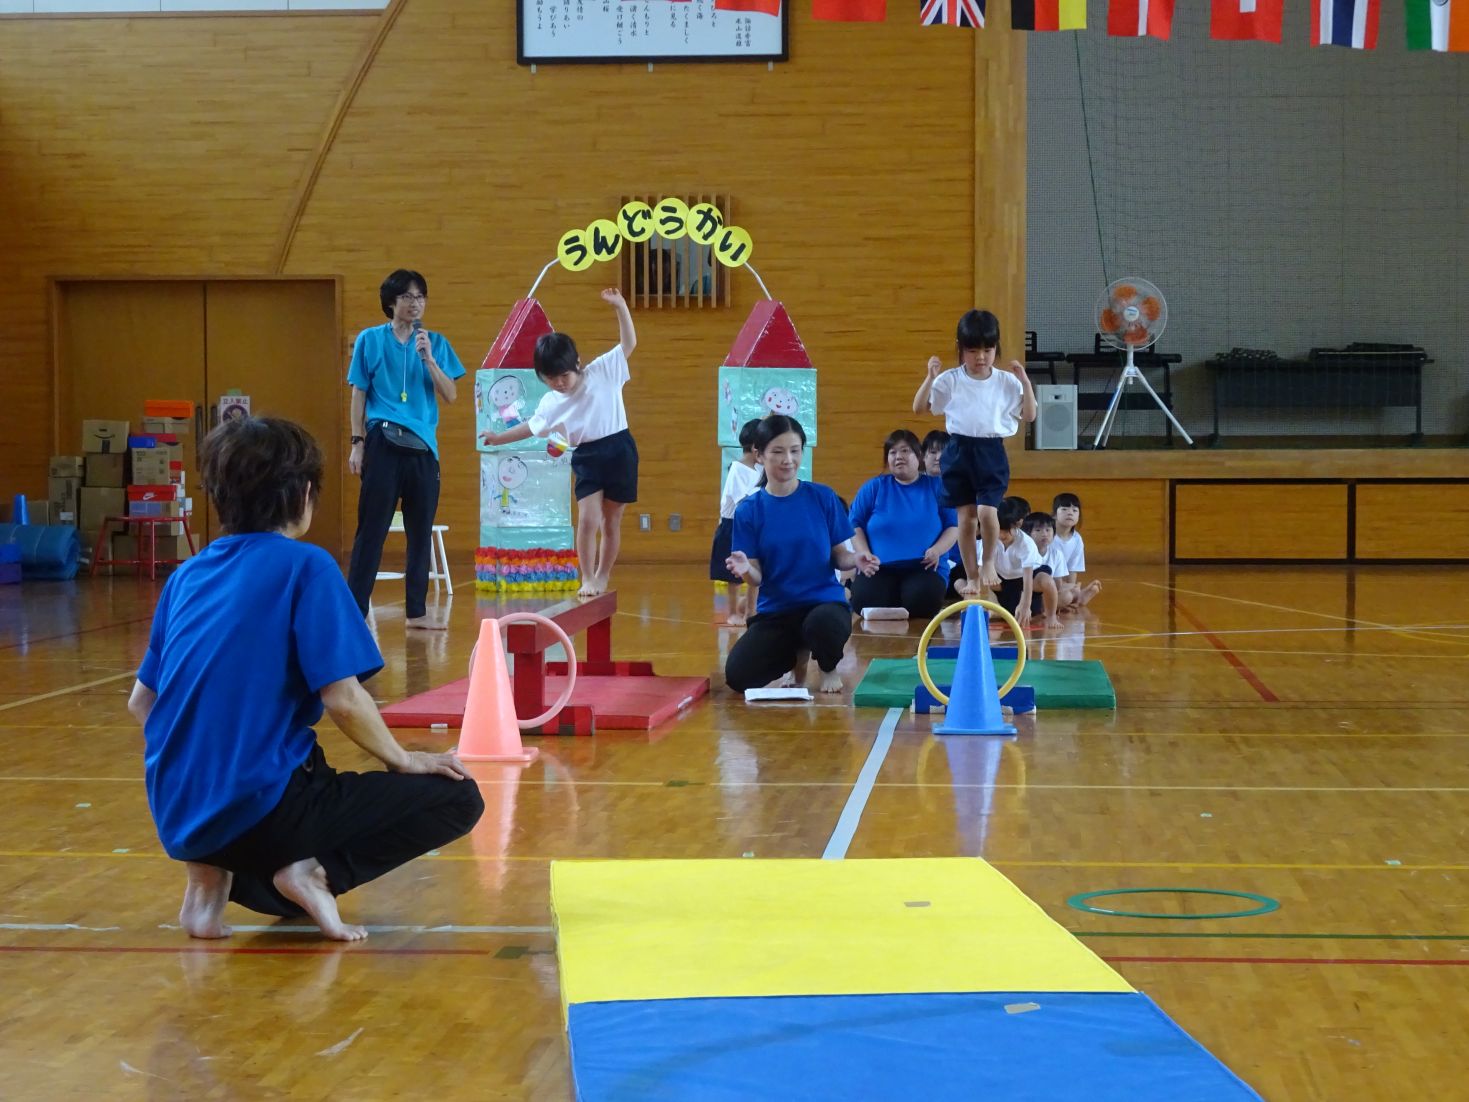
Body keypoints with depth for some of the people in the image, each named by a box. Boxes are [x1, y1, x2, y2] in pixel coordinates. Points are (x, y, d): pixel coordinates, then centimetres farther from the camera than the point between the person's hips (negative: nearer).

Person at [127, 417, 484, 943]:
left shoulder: (187, 575, 11)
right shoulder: (305, 566, -8)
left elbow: (141, 702, 15)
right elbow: (342, 698, -14)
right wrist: (404, 761, 2)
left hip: (177, 816, 7)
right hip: (261, 809, -7)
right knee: (457, 798, 4)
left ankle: (217, 872, 8)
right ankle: (317, 872, -11)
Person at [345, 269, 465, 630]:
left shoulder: (435, 343, 9)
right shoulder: (371, 340, 3)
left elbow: (450, 395, 2)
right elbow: (359, 394, 3)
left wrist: (428, 358, -11)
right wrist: (357, 443, -3)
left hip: (423, 447, 3)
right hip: (383, 444, -3)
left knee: (421, 532, 8)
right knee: (372, 529, -4)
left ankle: (416, 611, 16)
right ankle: (355, 609, -2)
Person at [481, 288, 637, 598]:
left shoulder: (602, 372, -4)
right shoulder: (550, 403, 3)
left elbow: (628, 343, -4)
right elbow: (532, 426, 18)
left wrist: (619, 306, -13)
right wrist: (500, 438, 21)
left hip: (619, 451, -1)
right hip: (587, 458, 2)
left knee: (611, 521, 6)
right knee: (587, 519, -11)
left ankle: (602, 577, 19)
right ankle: (587, 578, 0)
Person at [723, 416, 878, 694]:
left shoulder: (822, 497, -2)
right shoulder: (749, 510, -1)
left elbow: (838, 556, 3)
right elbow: (757, 577, -3)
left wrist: (855, 559, -20)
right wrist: (745, 569, -27)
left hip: (824, 601, -2)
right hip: (775, 610, 2)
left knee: (822, 624, -40)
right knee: (738, 676, -19)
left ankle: (829, 668, 0)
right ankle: (795, 653, 16)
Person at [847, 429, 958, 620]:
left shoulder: (936, 487, 12)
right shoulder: (873, 487, 13)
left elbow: (954, 526, 9)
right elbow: (855, 525, 10)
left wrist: (937, 550, -11)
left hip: (924, 568, 0)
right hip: (879, 569, 1)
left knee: (921, 602, -35)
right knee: (865, 602, -32)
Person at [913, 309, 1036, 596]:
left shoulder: (1007, 382, 0)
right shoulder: (949, 380, -1)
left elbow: (1029, 416, 0)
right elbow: (918, 408, -3)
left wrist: (1025, 383, -11)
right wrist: (931, 377, -16)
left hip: (991, 452, -1)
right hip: (959, 451, 1)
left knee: (986, 511, -17)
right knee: (966, 517, 6)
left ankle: (989, 562, 10)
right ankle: (971, 576, 19)